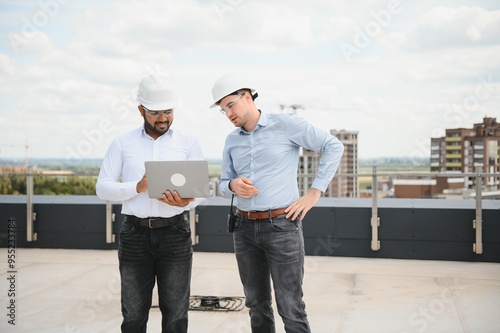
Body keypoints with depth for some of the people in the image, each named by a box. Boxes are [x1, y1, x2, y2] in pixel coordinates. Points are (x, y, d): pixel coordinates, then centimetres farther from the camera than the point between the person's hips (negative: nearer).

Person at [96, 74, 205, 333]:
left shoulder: (188, 143, 4)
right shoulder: (122, 143, 5)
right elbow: (102, 188, 1)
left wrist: (185, 202, -22)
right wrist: (138, 187, -17)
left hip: (175, 234, 0)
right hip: (135, 234, 1)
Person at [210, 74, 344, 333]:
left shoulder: (286, 125, -5)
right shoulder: (231, 141, 11)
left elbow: (333, 146, -3)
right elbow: (222, 185, 14)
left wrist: (314, 192, -7)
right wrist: (233, 185, -10)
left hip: (282, 226, -5)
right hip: (244, 228, 6)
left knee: (290, 309, -6)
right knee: (257, 306, 12)